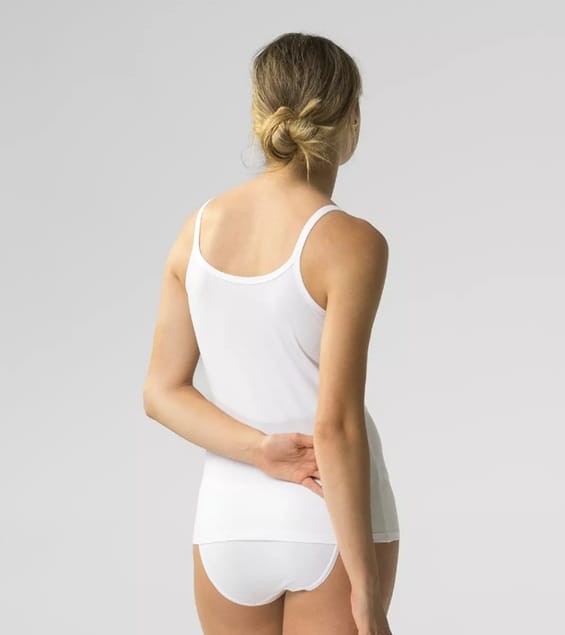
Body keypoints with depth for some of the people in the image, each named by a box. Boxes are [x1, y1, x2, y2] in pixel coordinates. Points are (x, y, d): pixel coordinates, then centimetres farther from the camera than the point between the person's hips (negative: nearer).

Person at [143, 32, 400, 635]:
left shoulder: (199, 228, 1)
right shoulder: (349, 243, -15)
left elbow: (162, 392, 0)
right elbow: (336, 424, -18)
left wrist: (259, 449, -9)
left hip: (228, 521, 5)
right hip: (331, 522, -4)